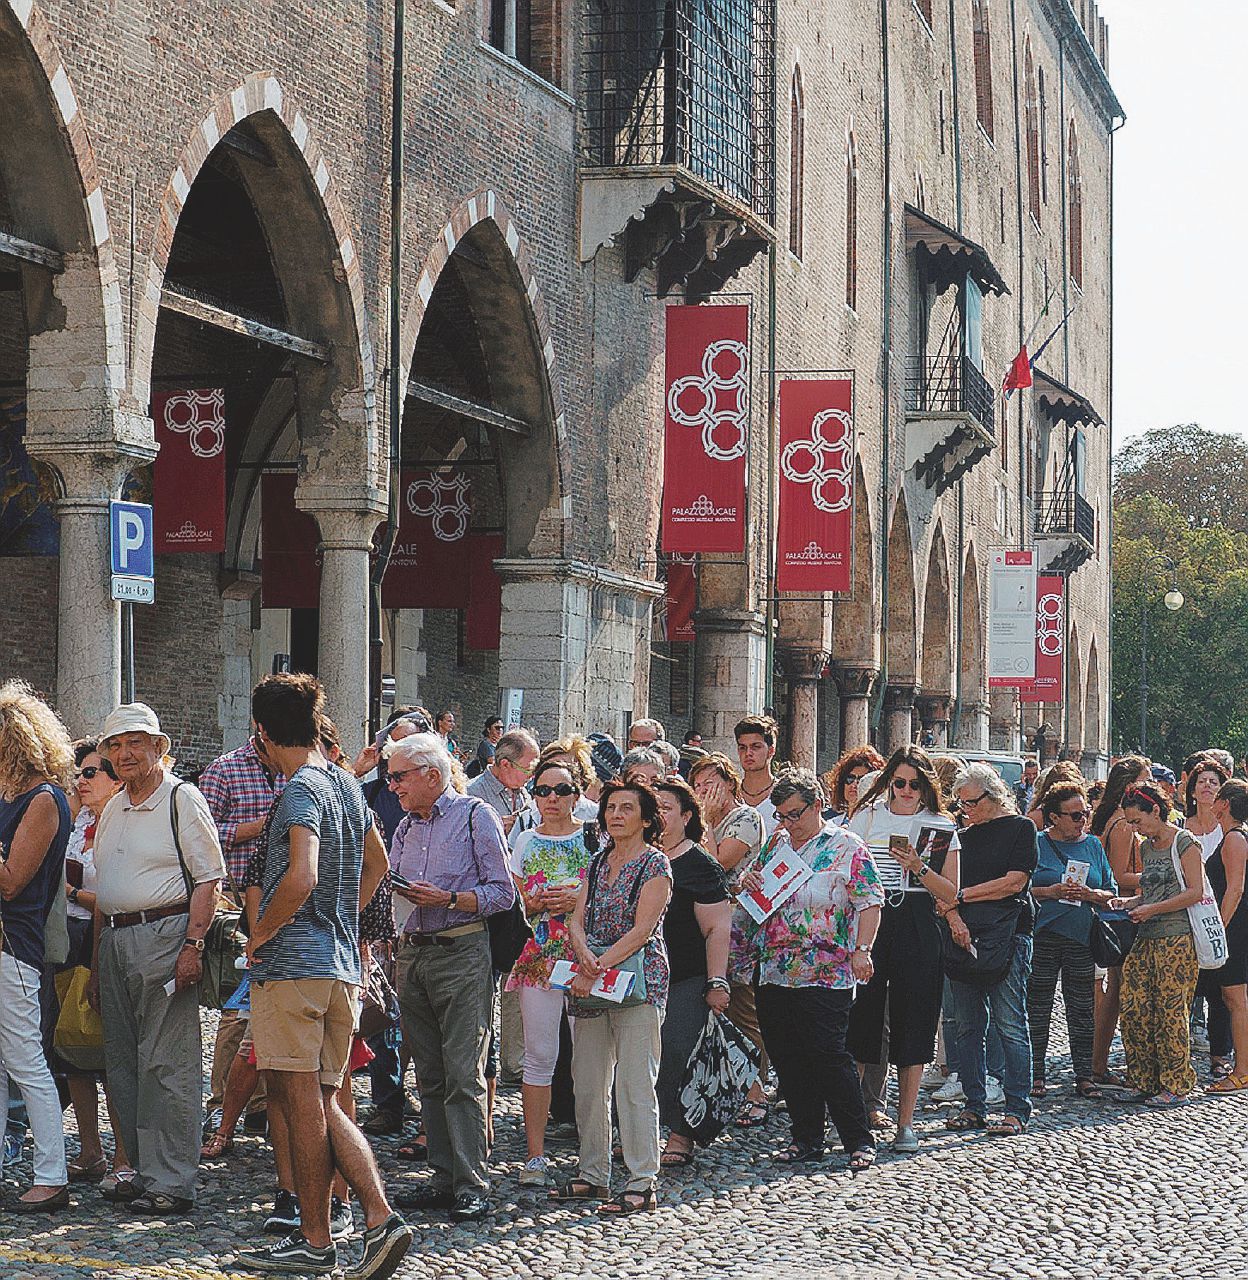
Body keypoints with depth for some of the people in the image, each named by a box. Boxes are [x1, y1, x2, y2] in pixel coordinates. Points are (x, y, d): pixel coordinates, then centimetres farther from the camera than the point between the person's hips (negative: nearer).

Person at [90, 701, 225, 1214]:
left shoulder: (183, 799, -4)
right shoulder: (112, 810, 18)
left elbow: (208, 880, -9)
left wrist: (192, 945, -17)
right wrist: (97, 956, 17)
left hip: (165, 935, -8)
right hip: (115, 939, 8)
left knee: (166, 1064, -9)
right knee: (123, 1063, 9)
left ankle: (172, 1181, -6)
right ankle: (143, 1171, 16)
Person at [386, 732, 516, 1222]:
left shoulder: (476, 815, -2)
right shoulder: (406, 827, 19)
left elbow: (502, 892, -6)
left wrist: (448, 898, -17)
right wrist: (396, 894, 0)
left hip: (462, 952, -7)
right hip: (412, 954, 7)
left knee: (463, 1075, -10)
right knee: (429, 1076, 7)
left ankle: (471, 1185, -9)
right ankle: (443, 1178, 11)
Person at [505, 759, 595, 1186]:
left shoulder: (594, 838, 6)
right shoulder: (525, 842, 12)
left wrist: (576, 900, -12)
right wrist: (537, 903, -7)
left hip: (585, 954, -1)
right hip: (537, 955, 1)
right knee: (539, 1055, -1)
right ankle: (535, 1155, 1)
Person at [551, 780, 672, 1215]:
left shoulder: (654, 862, -3)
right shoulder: (598, 862, 16)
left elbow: (642, 929, -12)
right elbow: (577, 920, 9)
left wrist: (599, 968, -18)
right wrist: (584, 954, -12)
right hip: (590, 983, 7)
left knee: (634, 1084, -9)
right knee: (588, 1082, 8)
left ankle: (642, 1183, -6)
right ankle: (593, 1175, 17)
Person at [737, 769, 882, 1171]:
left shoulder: (846, 847, -2)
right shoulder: (776, 844, 15)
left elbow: (869, 902, -6)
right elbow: (752, 887, 26)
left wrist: (862, 949, -18)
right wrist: (748, 881, 2)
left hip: (825, 975, -6)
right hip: (774, 973, 6)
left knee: (829, 1057, -9)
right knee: (788, 1060, 8)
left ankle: (860, 1142, -1)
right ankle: (807, 1140, 17)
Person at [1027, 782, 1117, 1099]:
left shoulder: (1093, 845, 10)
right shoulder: (1035, 844, 0)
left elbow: (1112, 892, 11)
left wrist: (1090, 894, -9)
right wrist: (1051, 892, -16)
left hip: (1082, 938, 3)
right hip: (1042, 938, -3)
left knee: (1081, 1008, 5)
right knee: (1038, 1008, 3)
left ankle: (1084, 1075, 11)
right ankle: (1035, 1075, 11)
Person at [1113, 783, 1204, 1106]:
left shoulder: (1185, 843, -5)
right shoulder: (1146, 847, 17)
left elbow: (1195, 892, -12)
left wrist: (1151, 909, -14)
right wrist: (1129, 902, 7)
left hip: (1178, 938, -7)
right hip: (1146, 939, 7)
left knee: (1170, 1011, -5)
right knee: (1134, 1010, 0)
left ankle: (1175, 1085, 3)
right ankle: (1146, 1082, 9)